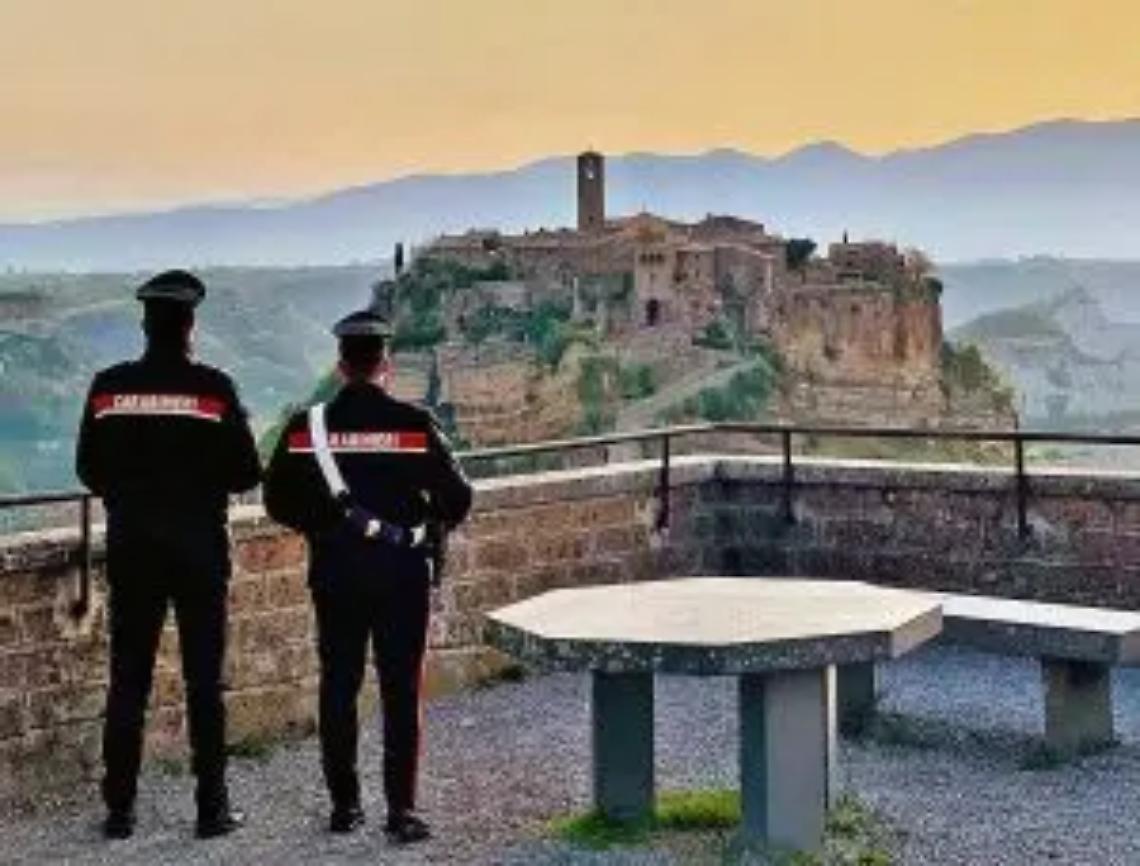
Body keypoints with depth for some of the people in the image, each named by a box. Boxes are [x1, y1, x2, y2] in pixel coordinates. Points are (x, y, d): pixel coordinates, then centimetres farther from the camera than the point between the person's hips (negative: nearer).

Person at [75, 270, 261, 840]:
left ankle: (119, 810, 12)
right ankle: (212, 808, 9)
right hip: (199, 551, -2)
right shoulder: (212, 387, -9)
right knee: (204, 680, 5)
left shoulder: (109, 387, -2)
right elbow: (245, 473, -7)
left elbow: (90, 470, 5)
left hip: (130, 550, 2)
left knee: (127, 679, 9)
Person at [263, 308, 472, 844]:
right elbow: (457, 498, -7)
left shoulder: (307, 426, -3)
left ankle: (344, 806, 17)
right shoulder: (414, 424, -8)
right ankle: (401, 810, 2)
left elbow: (279, 501, 0)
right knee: (401, 692, 3)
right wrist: (428, 524, 13)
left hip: (334, 573, 2)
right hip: (403, 573, -2)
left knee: (338, 689, 12)